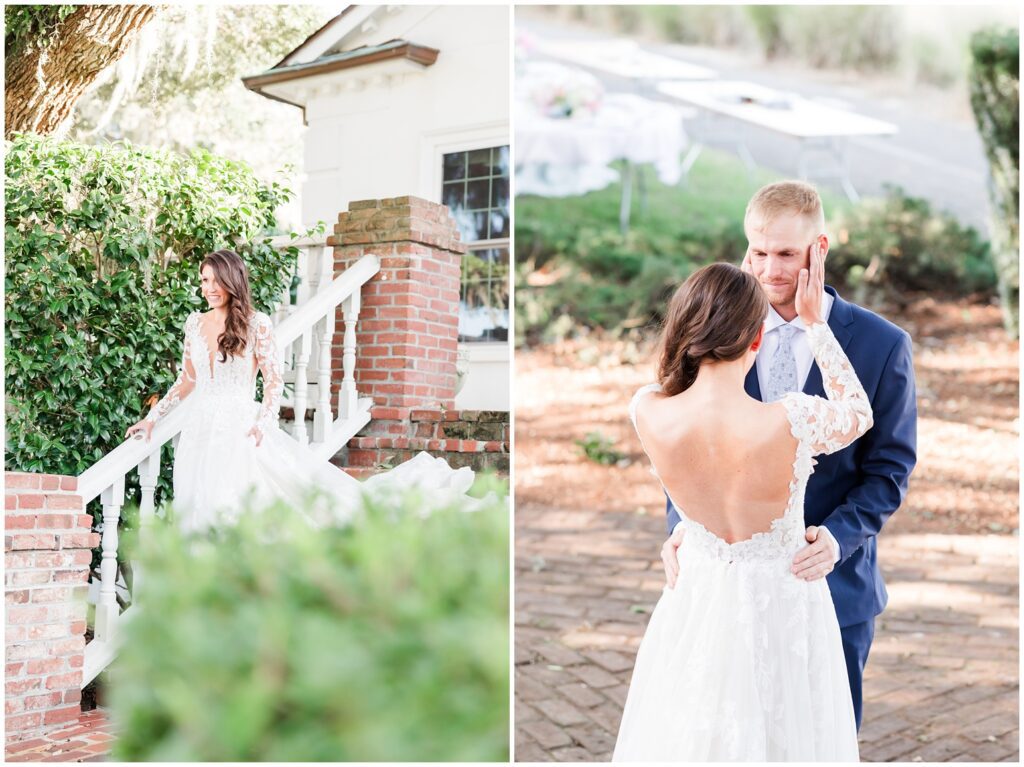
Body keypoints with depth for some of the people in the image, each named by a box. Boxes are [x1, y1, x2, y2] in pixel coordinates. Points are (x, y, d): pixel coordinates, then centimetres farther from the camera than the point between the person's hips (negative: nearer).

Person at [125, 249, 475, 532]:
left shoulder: (256, 323, -2)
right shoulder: (194, 323, 10)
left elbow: (275, 380, -2)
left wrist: (261, 423, -15)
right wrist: (151, 418, 15)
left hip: (242, 429, -4)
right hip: (200, 432, 4)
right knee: (203, 520, 0)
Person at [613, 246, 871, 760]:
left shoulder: (647, 413, -22)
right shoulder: (792, 423, -30)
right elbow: (858, 414, -6)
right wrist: (814, 322, -5)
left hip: (698, 599, 3)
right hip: (778, 606, -2)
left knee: (690, 730, 24)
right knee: (777, 732, 21)